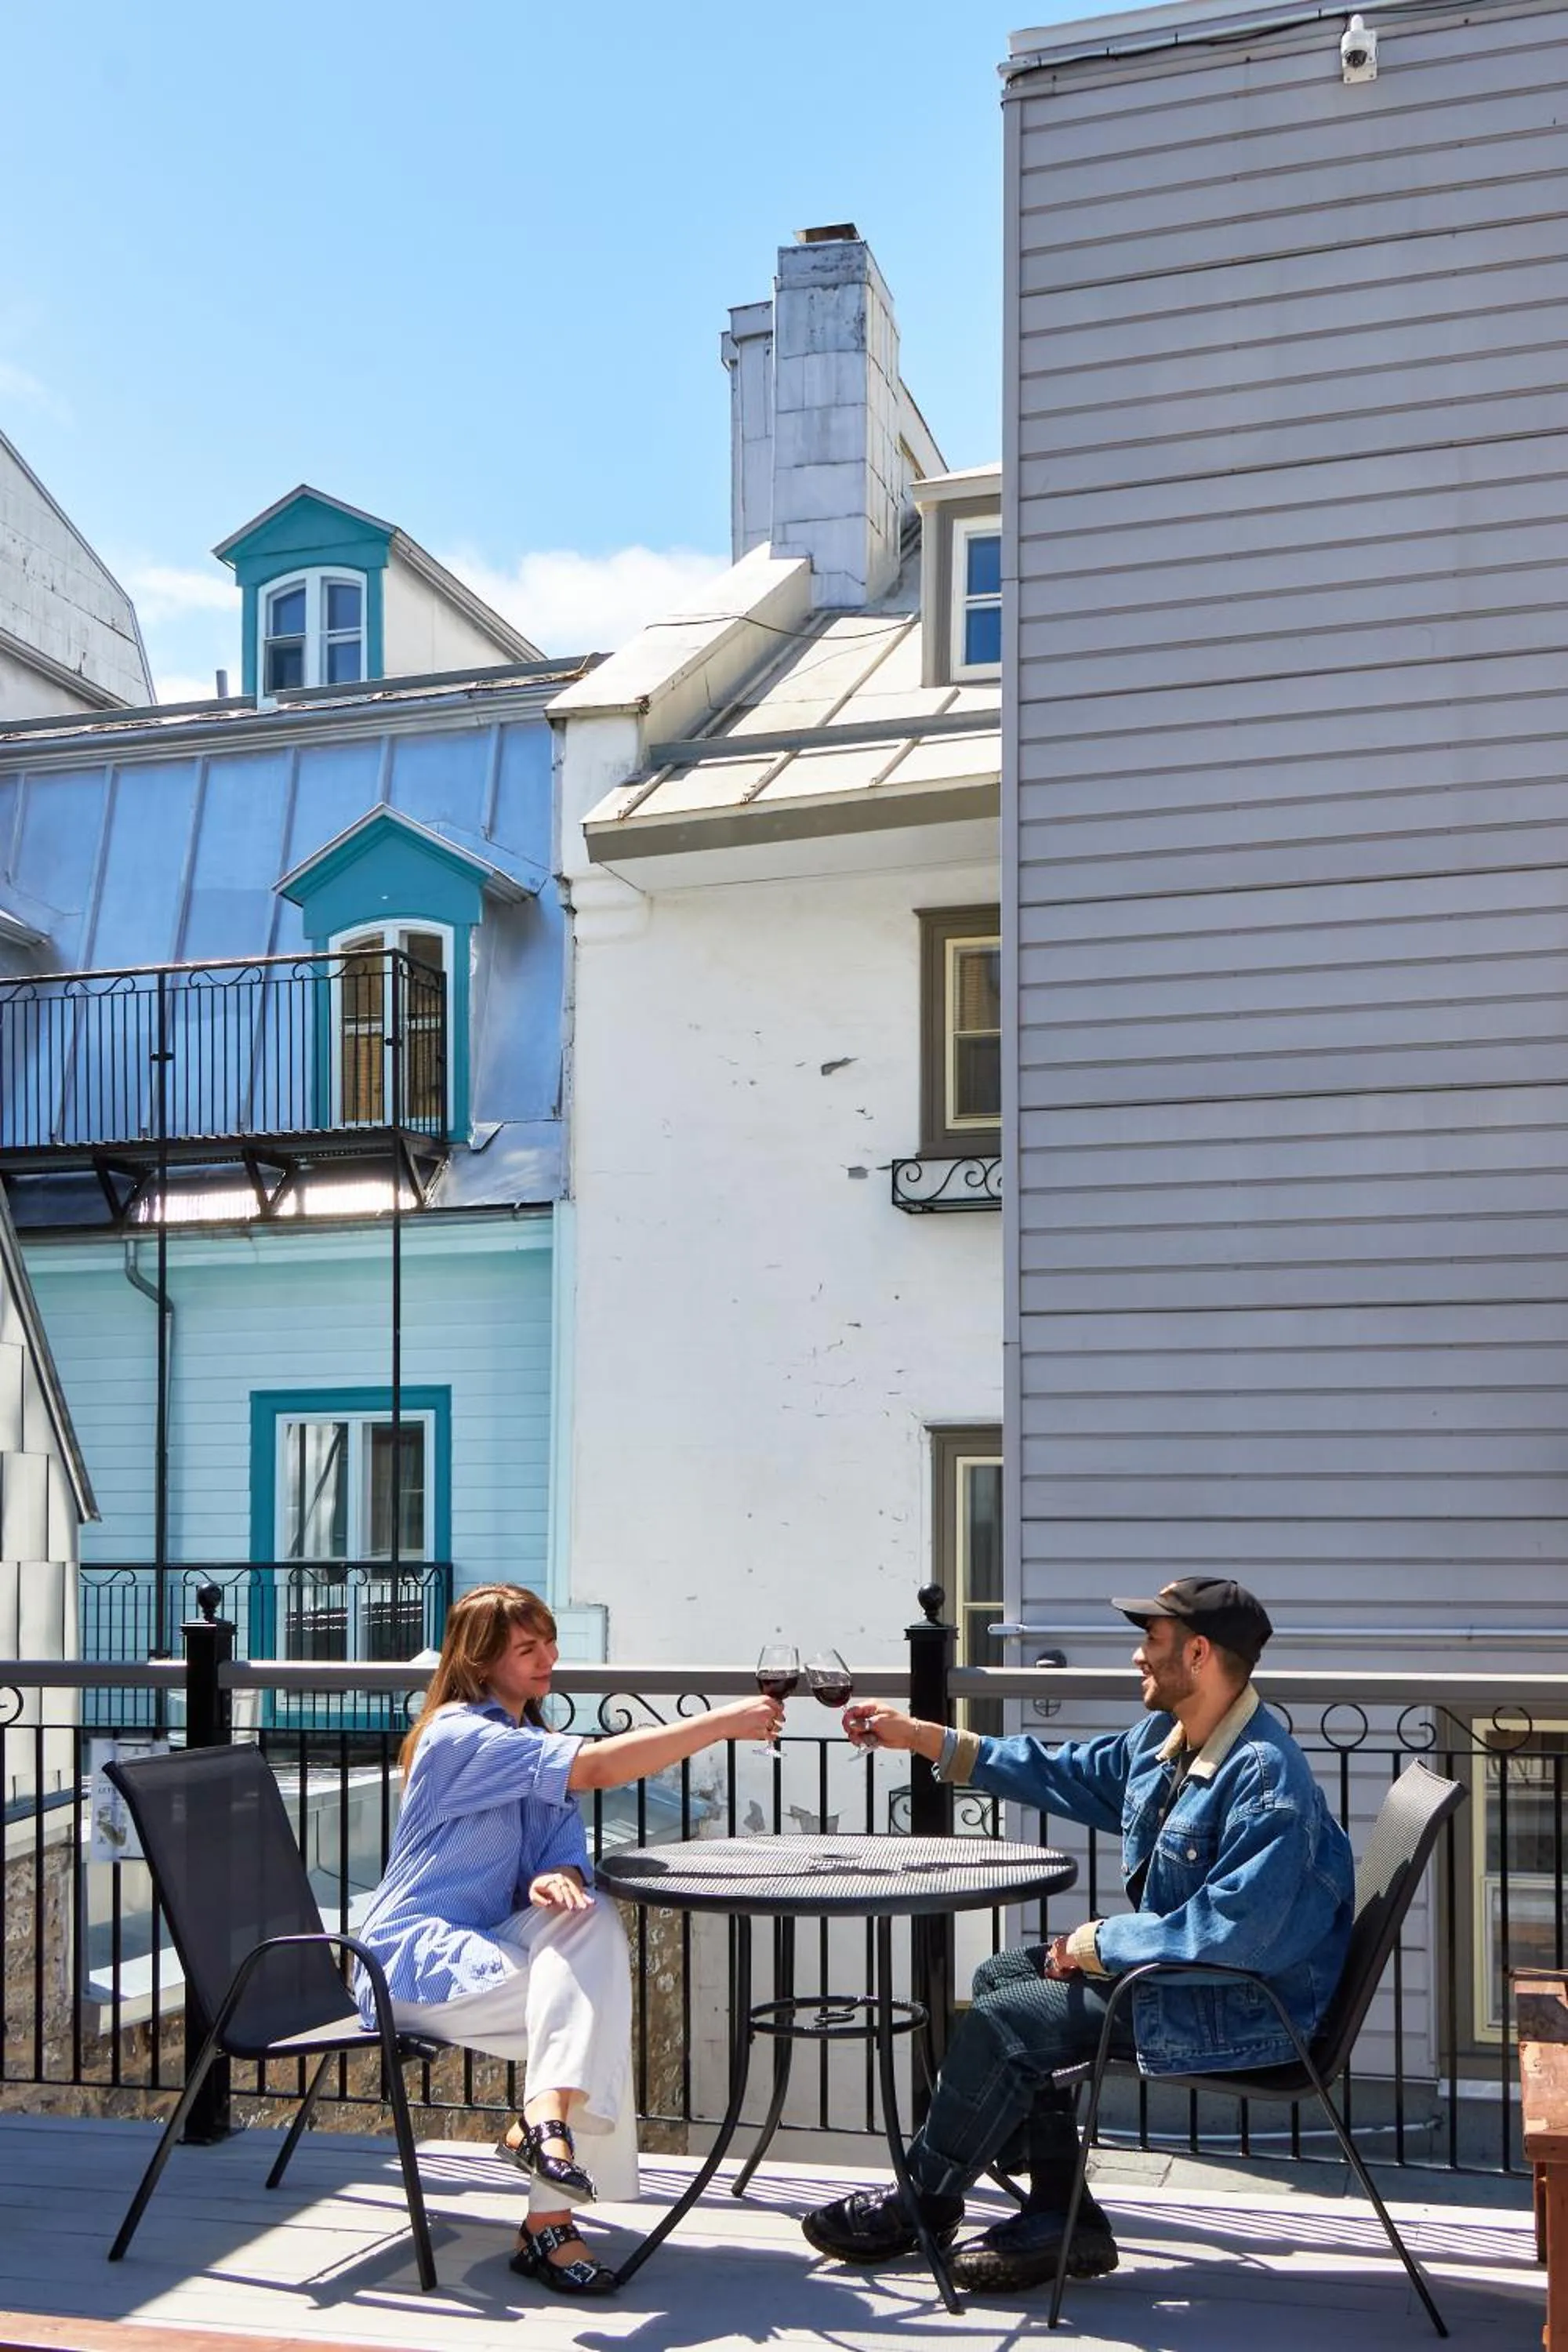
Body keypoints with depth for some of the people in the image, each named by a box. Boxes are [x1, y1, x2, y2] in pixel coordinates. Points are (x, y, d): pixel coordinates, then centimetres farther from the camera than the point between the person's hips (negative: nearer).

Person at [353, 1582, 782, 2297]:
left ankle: (544, 2120, -20)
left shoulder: (531, 1742, 13)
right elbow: (600, 1766, -28)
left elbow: (567, 1849, 3)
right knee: (593, 2007, -23)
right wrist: (724, 1723, -29)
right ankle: (548, 2227, -24)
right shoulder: (463, 1736, -15)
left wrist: (559, 1877, -23)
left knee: (591, 1919, -24)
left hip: (478, 1946, 7)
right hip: (416, 1958, -7)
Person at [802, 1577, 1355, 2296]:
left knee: (1000, 2022, -12)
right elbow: (1067, 1773, 17)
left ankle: (920, 2206, 11)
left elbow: (1228, 1932, -33)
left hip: (1246, 2006, -10)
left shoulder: (1265, 1778, -27)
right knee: (1001, 1979, 11)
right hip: (1178, 1962, 10)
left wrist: (1098, 1942, -19)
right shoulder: (1164, 1737, 3)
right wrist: (919, 1736, 15)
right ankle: (1061, 2217, 7)